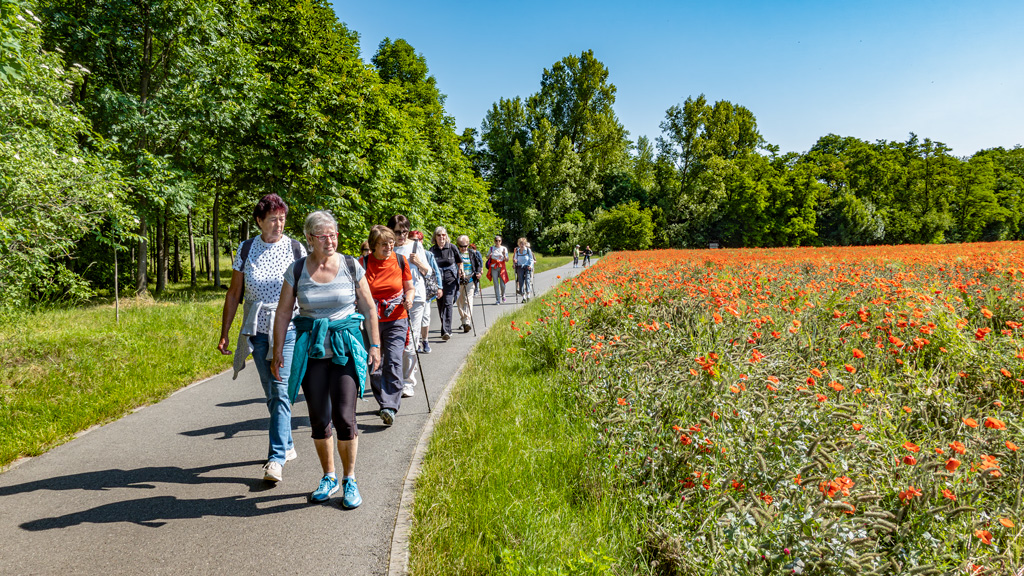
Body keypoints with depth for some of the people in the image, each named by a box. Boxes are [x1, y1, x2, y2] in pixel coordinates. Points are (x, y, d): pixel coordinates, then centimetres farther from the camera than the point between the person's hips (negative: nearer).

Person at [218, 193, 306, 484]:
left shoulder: (296, 249, -1)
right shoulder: (246, 250, 4)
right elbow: (233, 294, 8)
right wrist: (224, 334, 6)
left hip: (288, 329, -3)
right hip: (257, 331, 3)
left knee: (281, 391, -11)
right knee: (271, 394, 11)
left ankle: (276, 458, -9)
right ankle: (287, 446, 28)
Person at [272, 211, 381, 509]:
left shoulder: (351, 266, -1)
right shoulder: (297, 271, 0)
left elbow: (369, 308, 5)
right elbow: (283, 312, 6)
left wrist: (375, 345, 2)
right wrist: (277, 351, 2)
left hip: (347, 349, -1)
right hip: (311, 352, 2)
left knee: (344, 419, -8)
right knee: (319, 421, 7)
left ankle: (350, 480, 11)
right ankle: (329, 477, 27)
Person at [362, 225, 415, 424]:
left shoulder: (400, 261, 1)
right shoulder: (364, 263, -2)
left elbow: (410, 288, 11)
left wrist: (409, 298, -11)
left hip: (396, 320, -1)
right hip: (371, 320, 1)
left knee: (393, 362, -13)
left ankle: (390, 407, -14)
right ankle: (385, 403, 23)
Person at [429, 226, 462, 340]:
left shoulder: (451, 247, 0)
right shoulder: (432, 250, 2)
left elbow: (459, 262, 13)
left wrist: (460, 272, 7)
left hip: (450, 279, -2)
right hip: (437, 280, 2)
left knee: (447, 304, -14)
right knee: (440, 305, 7)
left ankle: (446, 331, -18)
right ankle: (447, 330, 21)